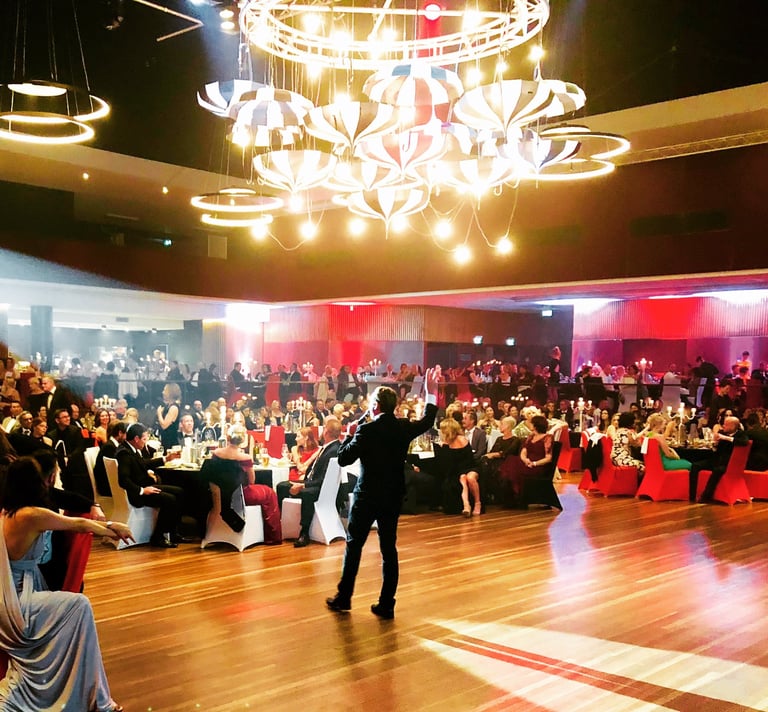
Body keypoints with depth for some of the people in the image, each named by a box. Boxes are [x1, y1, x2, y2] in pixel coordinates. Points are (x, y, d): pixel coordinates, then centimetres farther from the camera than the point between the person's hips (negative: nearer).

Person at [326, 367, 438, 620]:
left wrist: (349, 435, 0)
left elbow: (343, 458, -16)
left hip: (367, 496, -4)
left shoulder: (366, 430, -16)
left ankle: (344, 598, 16)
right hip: (393, 497, 4)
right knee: (389, 548, 9)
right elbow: (427, 421, 19)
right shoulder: (404, 427, -1)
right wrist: (431, 392, 28)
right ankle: (386, 604, 11)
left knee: (354, 545, 9)